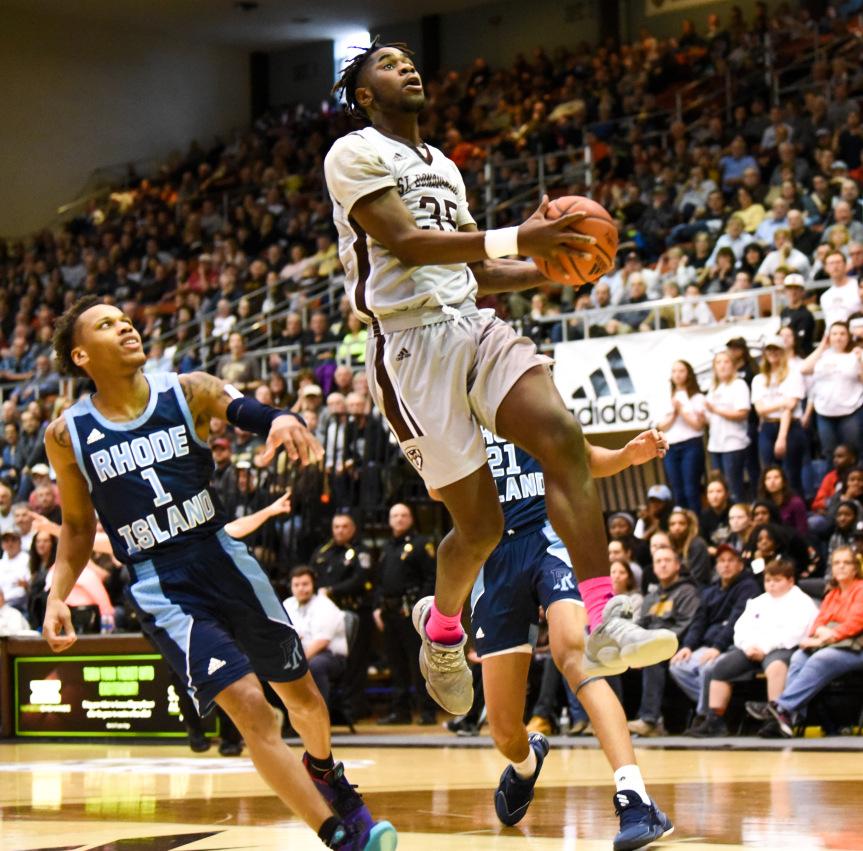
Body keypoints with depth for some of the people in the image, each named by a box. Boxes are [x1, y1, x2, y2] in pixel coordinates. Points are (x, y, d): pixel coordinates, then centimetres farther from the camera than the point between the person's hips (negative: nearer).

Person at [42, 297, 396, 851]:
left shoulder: (188, 392, -2)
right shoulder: (68, 436, -2)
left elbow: (246, 411, -21)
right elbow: (78, 525, 11)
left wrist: (283, 421, -45)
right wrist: (57, 596, -4)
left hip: (223, 556, 2)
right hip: (159, 585, -2)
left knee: (301, 693, 14)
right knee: (249, 708, -18)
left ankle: (325, 771, 48)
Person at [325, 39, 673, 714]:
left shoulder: (445, 167, 24)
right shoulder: (354, 155, -2)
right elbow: (405, 242, -16)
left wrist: (546, 270, 9)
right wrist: (515, 239, -22)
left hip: (473, 325, 6)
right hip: (412, 341, -6)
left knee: (562, 435, -22)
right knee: (480, 523, -5)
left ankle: (603, 625, -27)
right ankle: (441, 629, 28)